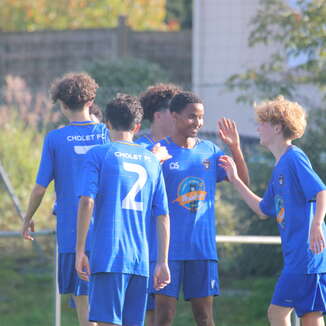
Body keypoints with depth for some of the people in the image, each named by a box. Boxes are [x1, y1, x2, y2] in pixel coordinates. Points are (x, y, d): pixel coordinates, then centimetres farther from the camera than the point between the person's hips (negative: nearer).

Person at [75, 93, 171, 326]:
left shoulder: (99, 155, 1)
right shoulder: (152, 161, 14)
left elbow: (87, 202, -10)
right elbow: (163, 216, 11)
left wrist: (80, 251, -8)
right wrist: (163, 262, 14)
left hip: (108, 256, -4)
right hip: (141, 260, 4)